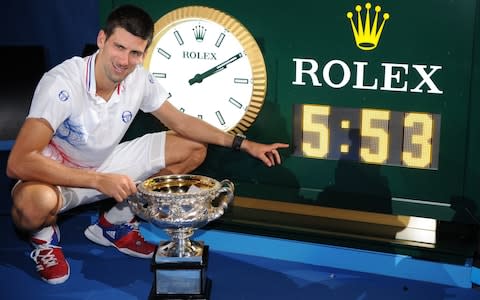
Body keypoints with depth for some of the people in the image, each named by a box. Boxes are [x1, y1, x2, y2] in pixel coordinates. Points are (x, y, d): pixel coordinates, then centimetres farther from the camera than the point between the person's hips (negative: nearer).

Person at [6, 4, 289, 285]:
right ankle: (44, 234, 0)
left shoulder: (140, 80, -14)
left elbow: (181, 123, 0)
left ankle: (113, 223, 9)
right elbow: (19, 162, -35)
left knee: (194, 149, -1)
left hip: (105, 164, 6)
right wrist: (99, 181, -41)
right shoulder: (61, 83, -31)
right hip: (58, 174, -6)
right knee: (33, 202, -42)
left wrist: (244, 144, -8)